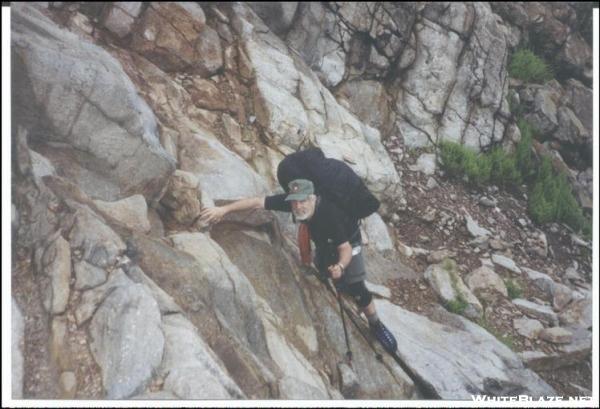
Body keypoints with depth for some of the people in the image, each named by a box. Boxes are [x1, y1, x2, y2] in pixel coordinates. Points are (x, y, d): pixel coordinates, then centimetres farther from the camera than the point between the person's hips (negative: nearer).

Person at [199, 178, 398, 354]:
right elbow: (256, 202, -30)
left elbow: (345, 248, -36)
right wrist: (223, 209, -35)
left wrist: (340, 266, -56)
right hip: (323, 242, 5)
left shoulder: (329, 213, -42)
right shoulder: (291, 200, -30)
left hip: (347, 241, -5)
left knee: (356, 289, -6)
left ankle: (376, 326, 15)